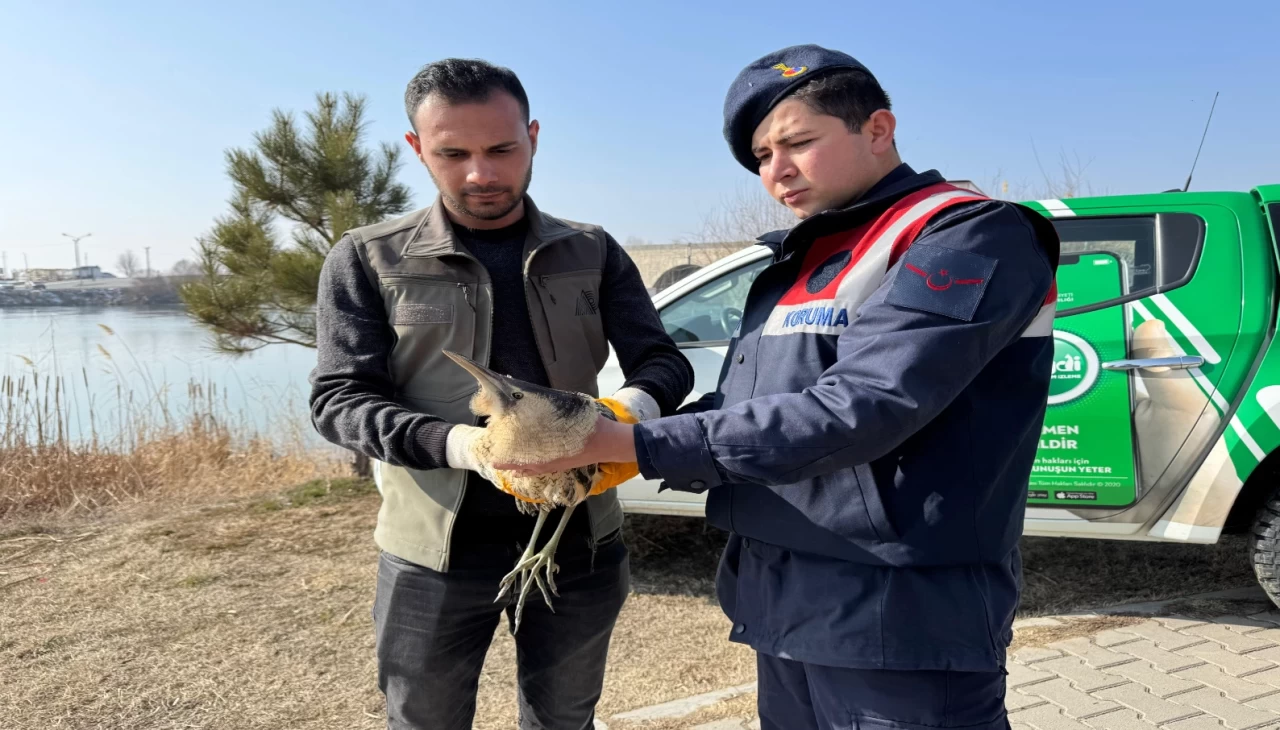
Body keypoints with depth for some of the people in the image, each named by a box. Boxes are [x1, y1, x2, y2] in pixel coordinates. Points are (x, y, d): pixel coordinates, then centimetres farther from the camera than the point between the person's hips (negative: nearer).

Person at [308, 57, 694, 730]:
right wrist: (454, 443, -27)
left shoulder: (593, 253, 3)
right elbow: (338, 399, -8)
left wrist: (635, 406, -24)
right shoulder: (367, 260, -3)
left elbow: (663, 362, 2)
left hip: (580, 541, 2)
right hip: (434, 555, -1)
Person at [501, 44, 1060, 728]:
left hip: (898, 625, -7)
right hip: (784, 613, 8)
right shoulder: (800, 263, 14)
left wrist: (637, 446, -23)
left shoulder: (972, 238, -12)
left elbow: (854, 412, -24)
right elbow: (738, 410, 11)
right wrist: (602, 452, -6)